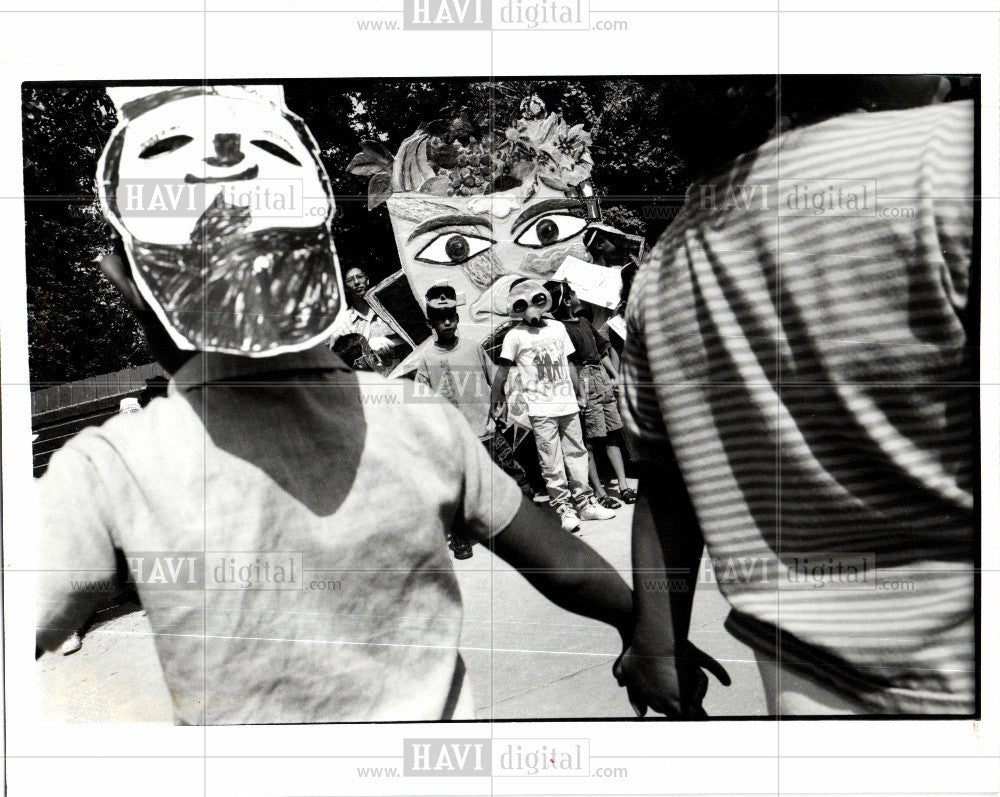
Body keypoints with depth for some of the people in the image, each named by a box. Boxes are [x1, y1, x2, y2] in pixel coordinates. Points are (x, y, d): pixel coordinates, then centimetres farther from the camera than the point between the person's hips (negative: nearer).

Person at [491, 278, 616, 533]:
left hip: (568, 404, 5)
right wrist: (496, 402, 0)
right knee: (551, 461, -3)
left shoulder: (557, 328, 11)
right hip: (540, 409, -4)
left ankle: (584, 502, 18)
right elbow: (502, 373, -1)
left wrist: (577, 394, 22)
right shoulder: (515, 336, -3)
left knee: (576, 453, 9)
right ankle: (562, 507, 4)